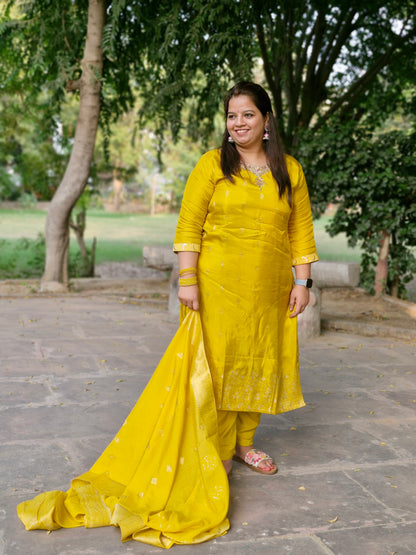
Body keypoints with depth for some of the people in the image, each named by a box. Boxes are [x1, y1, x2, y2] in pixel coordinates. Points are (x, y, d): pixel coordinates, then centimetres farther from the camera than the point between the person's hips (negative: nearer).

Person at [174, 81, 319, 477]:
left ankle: (244, 443, 26)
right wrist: (187, 279, -10)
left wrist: (303, 282, 4)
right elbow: (189, 225, -3)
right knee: (219, 362, 0)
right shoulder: (212, 165, 1)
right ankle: (219, 451, 14)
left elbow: (300, 230, 10)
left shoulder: (290, 170, 10)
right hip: (218, 284, -3)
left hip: (270, 288, 3)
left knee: (257, 361, 9)